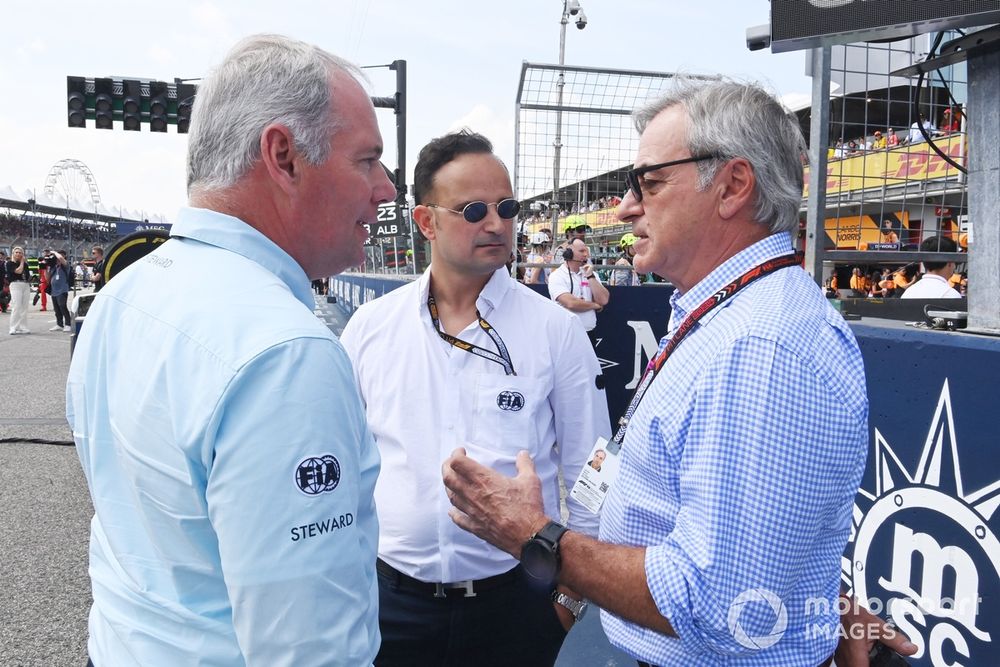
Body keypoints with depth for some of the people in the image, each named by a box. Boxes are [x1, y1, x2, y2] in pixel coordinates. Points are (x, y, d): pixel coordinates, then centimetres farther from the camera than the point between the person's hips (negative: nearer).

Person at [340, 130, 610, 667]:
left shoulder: (556, 330, -8)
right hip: (392, 598, 2)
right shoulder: (369, 327, -3)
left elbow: (588, 475, -1)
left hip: (515, 598, -1)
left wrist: (573, 592, 2)